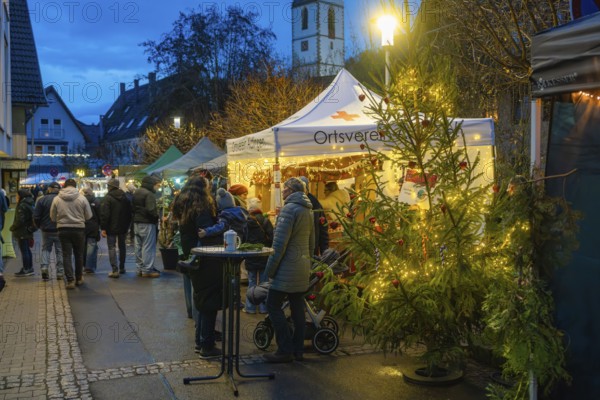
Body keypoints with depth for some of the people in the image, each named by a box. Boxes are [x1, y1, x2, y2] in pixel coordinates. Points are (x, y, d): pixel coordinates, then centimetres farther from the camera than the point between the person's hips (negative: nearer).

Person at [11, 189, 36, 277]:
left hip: (22, 232, -9)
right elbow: (32, 218, 16)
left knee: (24, 251, -4)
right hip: (28, 231, 9)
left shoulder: (22, 206, -17)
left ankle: (26, 270, 0)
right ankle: (30, 269, 21)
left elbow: (20, 220, -21)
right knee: (27, 250, 15)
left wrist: (12, 227, -8)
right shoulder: (29, 204, 12)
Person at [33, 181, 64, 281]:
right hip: (60, 231, 0)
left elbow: (36, 217, -3)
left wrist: (40, 226, 13)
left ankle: (44, 266, -4)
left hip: (46, 230, 0)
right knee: (60, 251, 8)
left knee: (45, 249, 15)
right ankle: (60, 272, 9)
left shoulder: (42, 200, -4)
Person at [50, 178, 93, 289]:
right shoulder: (82, 198, -7)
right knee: (79, 254, 15)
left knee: (67, 255, 4)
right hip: (79, 229, 0)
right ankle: (79, 278, 25)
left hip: (63, 230, 0)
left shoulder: (57, 199, -3)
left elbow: (52, 217, 4)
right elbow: (89, 216, -2)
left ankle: (70, 280, -3)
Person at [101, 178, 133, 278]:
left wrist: (103, 228, -13)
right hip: (123, 227, 6)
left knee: (112, 247, -2)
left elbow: (104, 215, -17)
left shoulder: (107, 198, -12)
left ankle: (115, 270, -9)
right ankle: (122, 268, 27)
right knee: (122, 246, 18)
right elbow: (129, 213, 11)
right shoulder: (125, 198, 7)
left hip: (111, 228, -6)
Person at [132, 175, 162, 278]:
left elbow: (133, 207, 16)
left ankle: (140, 268, 21)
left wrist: (136, 216, 14)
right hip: (147, 223, -9)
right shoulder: (149, 194, -17)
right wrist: (159, 215, -10)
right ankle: (147, 270, -1)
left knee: (139, 246, 14)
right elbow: (151, 210, -25)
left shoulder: (136, 193, 13)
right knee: (148, 247, -3)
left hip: (137, 222, 9)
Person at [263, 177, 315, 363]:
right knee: (297, 308, 11)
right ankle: (298, 350, 15)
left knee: (273, 305, -3)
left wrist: (270, 268, -12)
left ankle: (285, 350, -2)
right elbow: (312, 243, 20)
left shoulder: (289, 209, -13)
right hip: (303, 269, 9)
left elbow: (280, 243, -18)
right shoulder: (307, 211, 15)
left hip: (288, 268, -9)